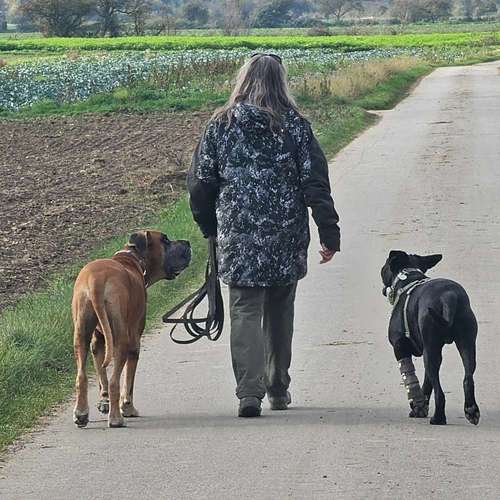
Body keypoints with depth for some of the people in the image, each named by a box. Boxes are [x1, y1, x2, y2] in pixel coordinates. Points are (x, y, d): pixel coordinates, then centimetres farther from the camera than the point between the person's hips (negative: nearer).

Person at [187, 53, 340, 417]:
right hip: (286, 238, 1)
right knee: (280, 312, 17)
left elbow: (201, 182, 3)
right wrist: (330, 234, -1)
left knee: (245, 312, 0)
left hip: (237, 237, -1)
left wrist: (210, 227, 17)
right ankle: (278, 389, 27)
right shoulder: (294, 125, -2)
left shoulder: (222, 124, 0)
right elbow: (316, 183, -5)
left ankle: (249, 392, -15)